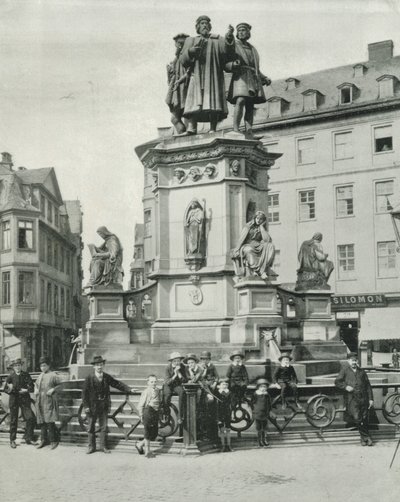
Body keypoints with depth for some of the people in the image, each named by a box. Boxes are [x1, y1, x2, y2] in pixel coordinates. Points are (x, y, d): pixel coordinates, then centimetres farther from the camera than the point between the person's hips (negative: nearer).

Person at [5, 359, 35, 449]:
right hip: (14, 400, -1)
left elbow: (31, 387, 3)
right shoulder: (10, 376, 2)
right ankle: (12, 440, 15)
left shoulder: (26, 375, 5)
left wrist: (25, 390, -15)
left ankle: (28, 438, 2)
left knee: (30, 418, -10)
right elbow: (6, 389, 0)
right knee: (13, 421, 3)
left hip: (25, 400, 1)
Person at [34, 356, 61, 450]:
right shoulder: (40, 376, 14)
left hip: (49, 401, -6)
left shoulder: (53, 375, -4)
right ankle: (43, 440, 20)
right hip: (40, 401, 6)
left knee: (50, 421, -10)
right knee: (41, 421, 9)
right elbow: (36, 384, 30)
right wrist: (36, 390, 10)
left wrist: (53, 389, -14)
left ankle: (53, 441, -1)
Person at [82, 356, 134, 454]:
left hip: (104, 406, 3)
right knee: (91, 427, 6)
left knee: (104, 427, 6)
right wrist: (86, 406, -12)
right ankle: (91, 447, 17)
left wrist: (129, 390, 1)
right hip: (92, 406, -3)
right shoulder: (89, 378, -8)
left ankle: (103, 446, 14)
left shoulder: (107, 377, 3)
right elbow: (84, 392, -7)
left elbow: (117, 384, 8)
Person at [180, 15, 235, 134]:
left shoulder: (217, 40, 21)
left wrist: (229, 37, -17)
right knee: (195, 102, -16)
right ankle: (191, 127, -23)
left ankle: (213, 129, -16)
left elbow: (227, 51, 1)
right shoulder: (191, 40, 22)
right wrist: (191, 51, -11)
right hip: (197, 75, 0)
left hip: (214, 74, 0)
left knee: (214, 104, -13)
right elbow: (183, 60, 10)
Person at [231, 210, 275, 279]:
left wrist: (261, 227, -1)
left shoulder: (263, 229, 14)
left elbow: (267, 240, -6)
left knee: (270, 246, -27)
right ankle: (261, 271, -46)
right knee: (249, 250, -40)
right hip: (247, 246, -2)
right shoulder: (249, 226, 10)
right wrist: (237, 250, -14)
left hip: (258, 248, 3)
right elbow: (242, 238, 0)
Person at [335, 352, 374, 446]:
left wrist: (371, 399, 9)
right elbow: (337, 382, 5)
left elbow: (368, 386, 16)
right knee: (357, 418, -14)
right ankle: (366, 437, 0)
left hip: (363, 398, 3)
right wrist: (345, 387, -12)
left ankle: (364, 437, 18)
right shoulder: (344, 369, 7)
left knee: (364, 420, 3)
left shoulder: (362, 372, 17)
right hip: (351, 399, -3)